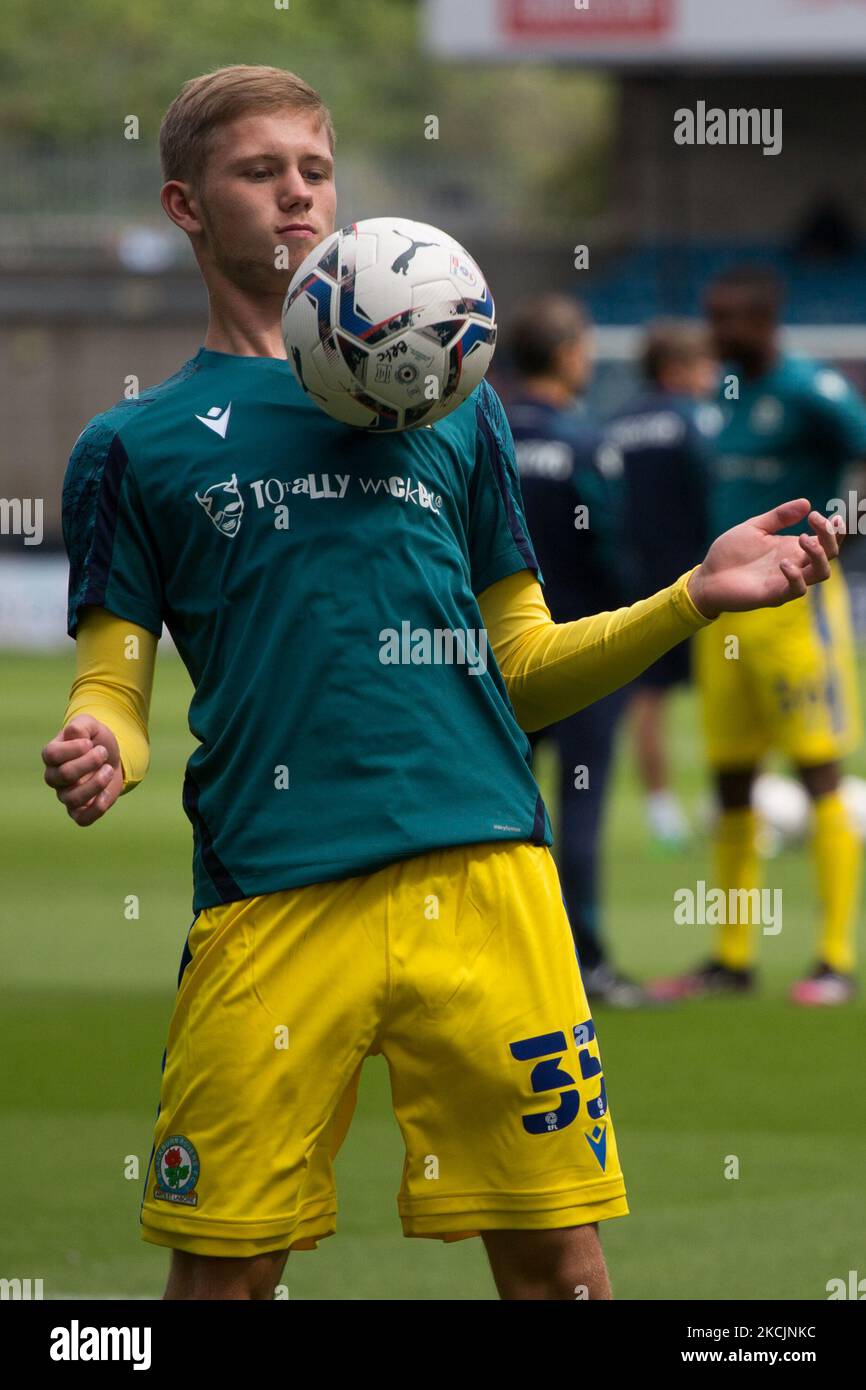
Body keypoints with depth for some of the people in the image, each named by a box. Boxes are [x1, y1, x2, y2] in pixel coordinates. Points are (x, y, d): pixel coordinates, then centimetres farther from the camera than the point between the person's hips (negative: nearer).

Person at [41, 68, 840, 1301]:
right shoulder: (136, 446, 13)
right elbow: (113, 691, 9)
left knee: (558, 1256, -1)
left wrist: (692, 599, 5)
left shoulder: (449, 404, 19)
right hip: (271, 899, -1)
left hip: (481, 869, 1)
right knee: (221, 1267, -2)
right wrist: (93, 755, -15)